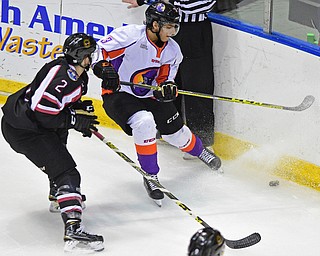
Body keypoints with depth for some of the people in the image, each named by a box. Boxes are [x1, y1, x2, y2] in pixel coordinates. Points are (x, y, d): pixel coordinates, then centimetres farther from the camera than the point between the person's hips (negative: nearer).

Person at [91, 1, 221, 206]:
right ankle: (150, 177, -14)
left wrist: (168, 88, -20)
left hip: (148, 96, 6)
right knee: (144, 123, -32)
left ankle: (200, 151, 46)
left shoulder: (172, 50, -3)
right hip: (117, 94, -6)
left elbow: (165, 79, 3)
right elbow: (100, 50, -18)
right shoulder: (130, 35, -22)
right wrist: (103, 68, -37)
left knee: (176, 132, 7)